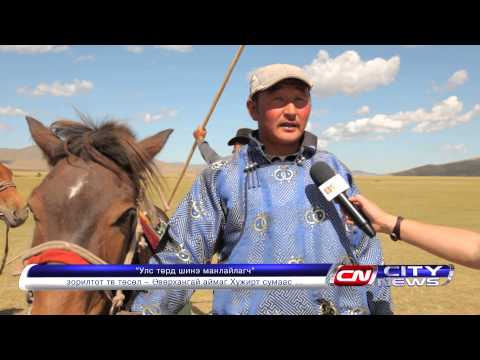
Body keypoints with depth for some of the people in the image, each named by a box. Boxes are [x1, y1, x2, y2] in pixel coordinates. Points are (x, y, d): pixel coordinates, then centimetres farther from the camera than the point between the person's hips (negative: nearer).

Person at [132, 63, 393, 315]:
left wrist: (382, 308, 7)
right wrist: (143, 309, -16)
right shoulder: (220, 179, -7)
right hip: (247, 307, -1)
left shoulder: (335, 171, 1)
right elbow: (181, 257, -7)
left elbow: (365, 252, 6)